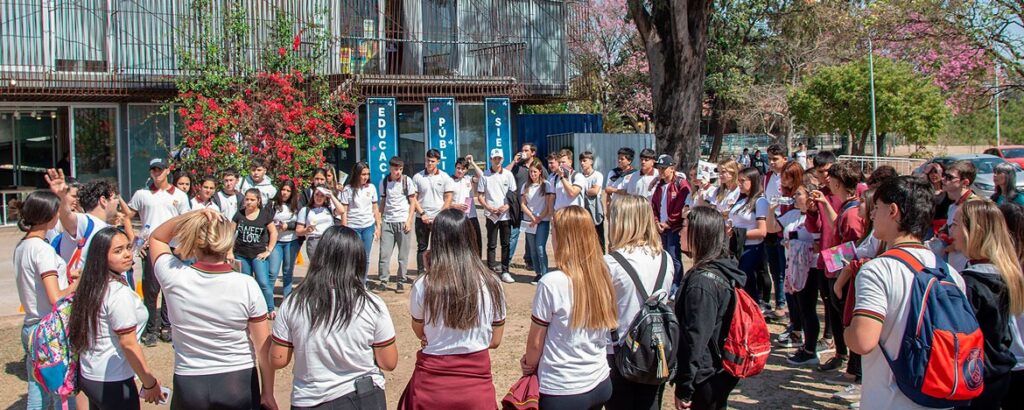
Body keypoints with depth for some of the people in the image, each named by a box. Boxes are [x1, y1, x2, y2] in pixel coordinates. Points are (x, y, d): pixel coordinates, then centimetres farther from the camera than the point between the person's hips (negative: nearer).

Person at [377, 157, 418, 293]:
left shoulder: (407, 181, 0)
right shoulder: (384, 182, 7)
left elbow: (413, 202, 2)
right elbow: (383, 202, 13)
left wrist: (409, 221, -6)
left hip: (403, 221, -2)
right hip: (387, 221, 2)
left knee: (403, 255, 2)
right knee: (384, 253, -2)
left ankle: (401, 282, 10)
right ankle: (383, 281, 6)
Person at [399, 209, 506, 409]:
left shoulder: (423, 285, -14)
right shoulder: (491, 283, -9)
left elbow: (420, 333, 3)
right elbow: (495, 340, 1)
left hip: (432, 384, -1)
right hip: (476, 383, 1)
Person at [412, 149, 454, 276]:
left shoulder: (445, 177, 1)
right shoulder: (417, 177, 3)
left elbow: (448, 199, -1)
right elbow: (414, 198, 2)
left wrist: (439, 216, -9)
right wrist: (422, 214, -8)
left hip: (439, 219, -1)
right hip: (422, 218, 1)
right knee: (422, 247, 6)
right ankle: (421, 274, 11)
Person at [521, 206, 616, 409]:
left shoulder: (552, 282, -20)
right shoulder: (603, 276, -5)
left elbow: (535, 341, -10)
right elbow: (602, 333, 7)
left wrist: (530, 366, 11)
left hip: (562, 391, -5)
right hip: (601, 383, 5)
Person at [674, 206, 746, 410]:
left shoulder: (702, 281, -23)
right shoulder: (724, 270, 4)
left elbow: (696, 338, -23)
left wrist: (684, 389, -17)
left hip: (704, 379, -9)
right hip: (721, 372, 9)